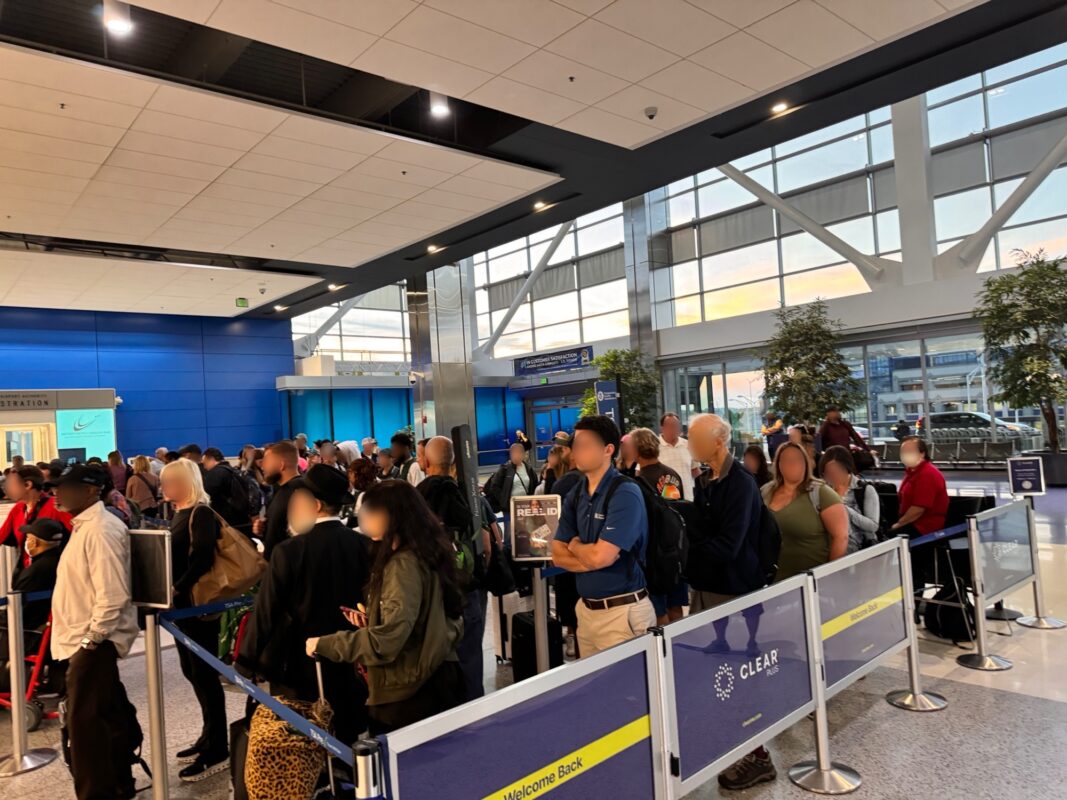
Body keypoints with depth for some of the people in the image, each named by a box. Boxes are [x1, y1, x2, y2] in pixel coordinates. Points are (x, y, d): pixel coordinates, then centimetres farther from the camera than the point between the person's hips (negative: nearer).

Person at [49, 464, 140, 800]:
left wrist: (90, 640, -20)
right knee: (106, 716, 18)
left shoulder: (99, 529, -21)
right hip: (86, 639, 10)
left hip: (93, 641, -10)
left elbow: (112, 595, -26)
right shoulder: (84, 525, 11)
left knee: (84, 723, -1)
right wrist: (86, 639, 15)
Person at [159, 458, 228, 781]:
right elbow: (174, 556, 17)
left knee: (205, 673, -2)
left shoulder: (201, 513, -15)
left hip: (198, 603, -9)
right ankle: (209, 737, 28)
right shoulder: (181, 512, 13)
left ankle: (217, 750, 8)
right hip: (182, 604, 9)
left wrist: (177, 590, -24)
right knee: (193, 671, 16)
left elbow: (202, 559, -24)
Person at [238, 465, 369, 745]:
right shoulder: (361, 544, -5)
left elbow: (266, 610, -12)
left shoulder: (290, 550, -18)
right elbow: (367, 602, 4)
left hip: (301, 662, -4)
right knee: (347, 738, 16)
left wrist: (247, 661, -1)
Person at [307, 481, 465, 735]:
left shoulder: (403, 564, -19)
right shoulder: (428, 553, 8)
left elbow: (387, 640, -25)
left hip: (406, 697, -9)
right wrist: (373, 621, 11)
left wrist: (324, 644, -16)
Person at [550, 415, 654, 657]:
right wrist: (591, 560, -15)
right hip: (586, 609, 7)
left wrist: (574, 546, -3)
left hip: (623, 611, -7)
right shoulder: (574, 496, 6)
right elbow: (558, 556, 3)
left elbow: (600, 556, -24)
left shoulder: (625, 493, -16)